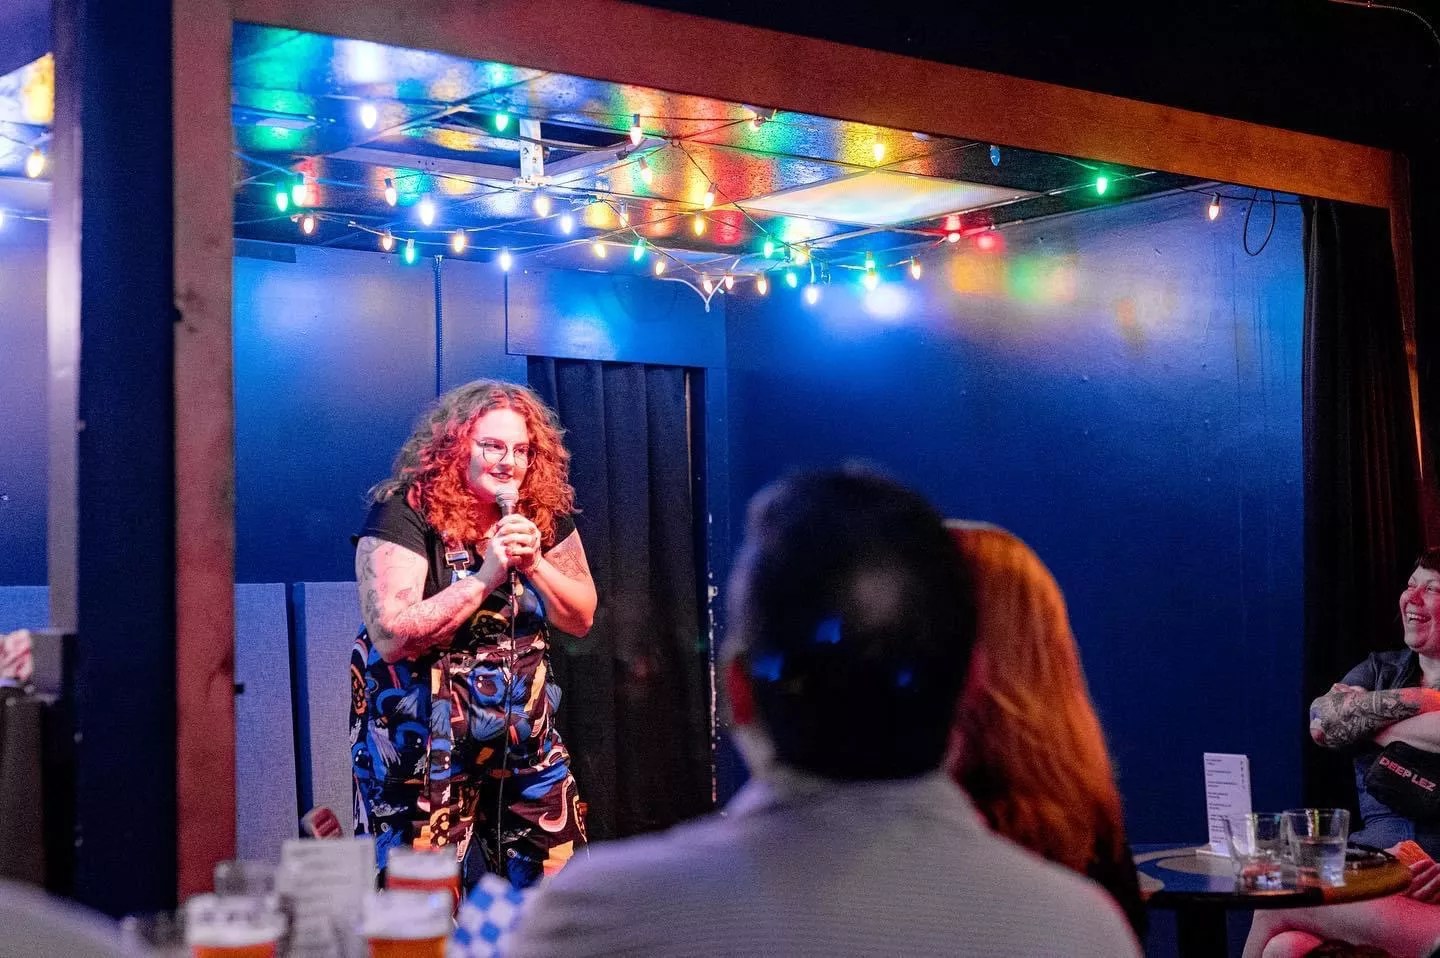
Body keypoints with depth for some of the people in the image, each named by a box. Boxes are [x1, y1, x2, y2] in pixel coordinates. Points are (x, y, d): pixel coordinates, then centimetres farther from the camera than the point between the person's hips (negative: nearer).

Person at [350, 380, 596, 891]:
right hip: (424, 743, -5)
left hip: (524, 736, 5)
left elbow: (581, 618, 7)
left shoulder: (544, 514, 3)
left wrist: (533, 564, -11)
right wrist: (485, 576, -24)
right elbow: (392, 636, -22)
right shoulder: (404, 514, -14)